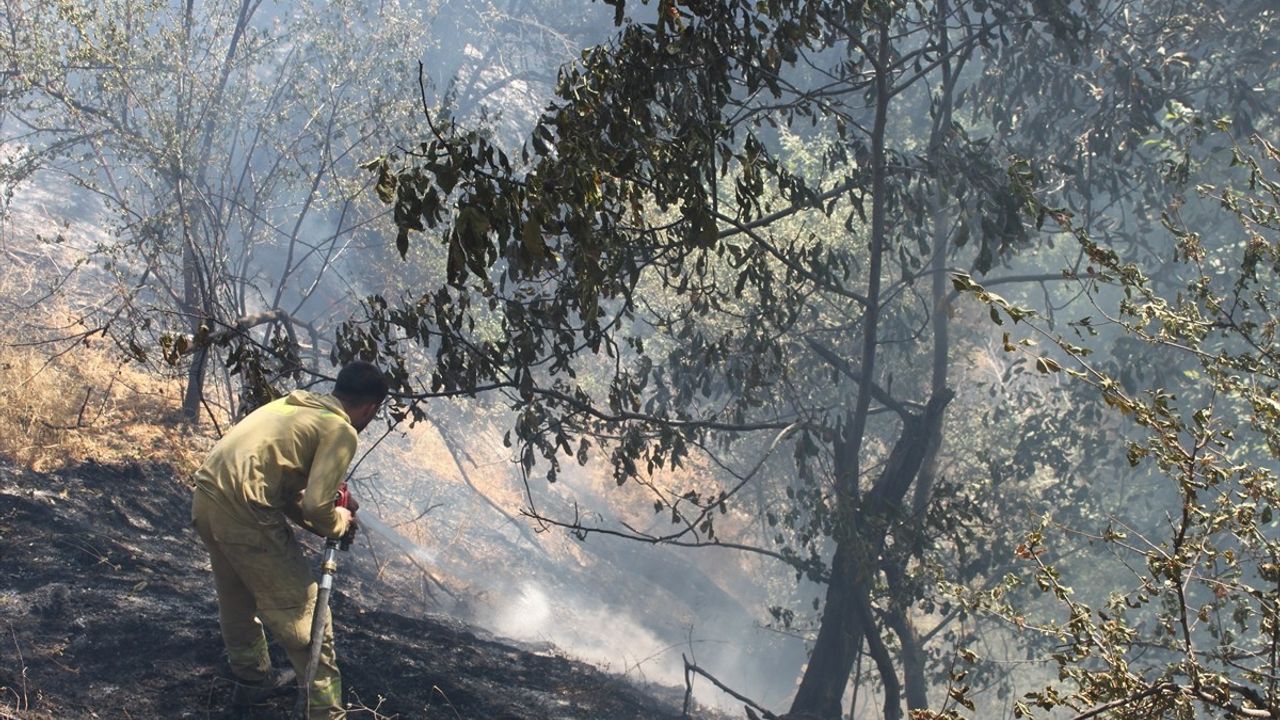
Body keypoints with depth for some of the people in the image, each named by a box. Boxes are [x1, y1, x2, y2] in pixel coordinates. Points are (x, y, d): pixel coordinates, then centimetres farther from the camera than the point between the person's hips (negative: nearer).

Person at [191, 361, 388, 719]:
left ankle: (252, 679, 49)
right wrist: (337, 523, 8)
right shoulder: (341, 431, -4)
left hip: (205, 495, 9)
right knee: (304, 616, 4)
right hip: (243, 512, -9)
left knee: (237, 598, 29)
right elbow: (316, 505, -13)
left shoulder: (295, 404, 21)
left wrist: (323, 519, 22)